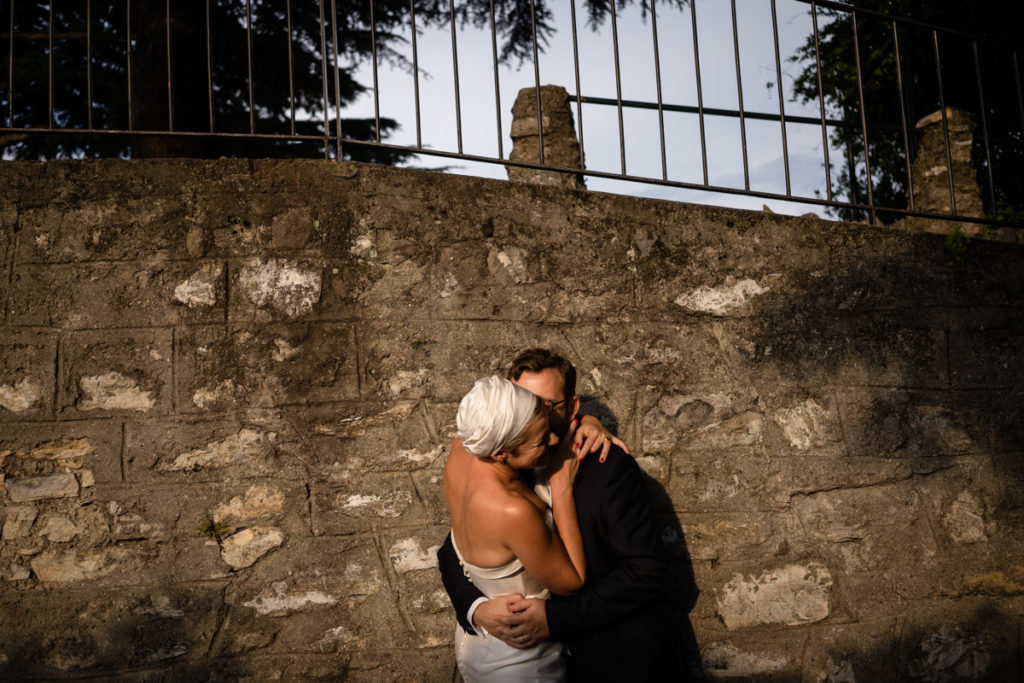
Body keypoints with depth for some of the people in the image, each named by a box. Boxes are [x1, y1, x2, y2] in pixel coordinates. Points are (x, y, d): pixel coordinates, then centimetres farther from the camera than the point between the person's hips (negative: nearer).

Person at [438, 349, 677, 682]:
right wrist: (478, 610, -23)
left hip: (622, 654, -4)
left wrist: (555, 617, -29)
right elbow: (452, 554, -3)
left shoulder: (609, 466, -22)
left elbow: (646, 570, -24)